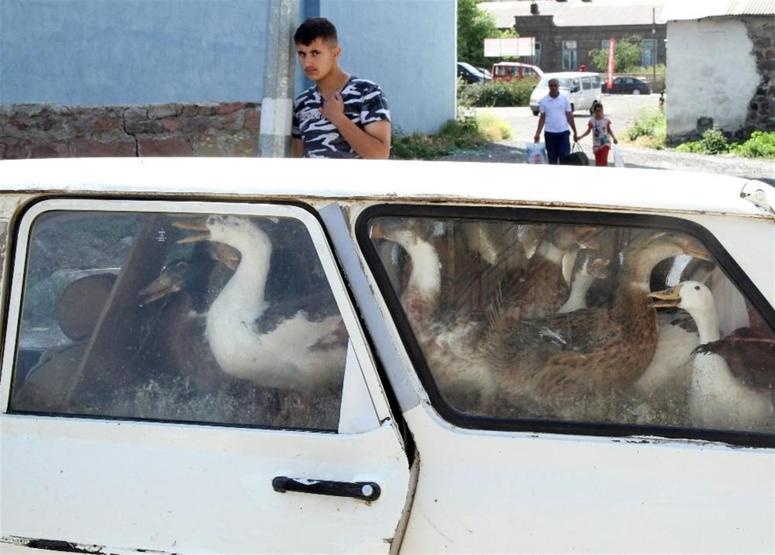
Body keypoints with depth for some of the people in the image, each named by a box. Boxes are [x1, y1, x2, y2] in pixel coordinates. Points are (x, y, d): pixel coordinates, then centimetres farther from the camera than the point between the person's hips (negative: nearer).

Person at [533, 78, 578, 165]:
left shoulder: (565, 99, 2)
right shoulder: (543, 101, 3)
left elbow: (569, 116, 5)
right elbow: (542, 118, 6)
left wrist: (575, 132, 3)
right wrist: (538, 133, -1)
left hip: (564, 132, -1)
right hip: (550, 133, 1)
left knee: (564, 155, -10)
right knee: (552, 158, 5)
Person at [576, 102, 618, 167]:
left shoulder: (606, 119, -4)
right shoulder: (592, 120, -4)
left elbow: (609, 130, 8)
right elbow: (588, 131, 5)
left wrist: (614, 138, -5)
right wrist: (580, 137, -5)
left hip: (605, 142, -2)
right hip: (596, 144, 2)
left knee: (603, 160, -17)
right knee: (598, 162, 5)